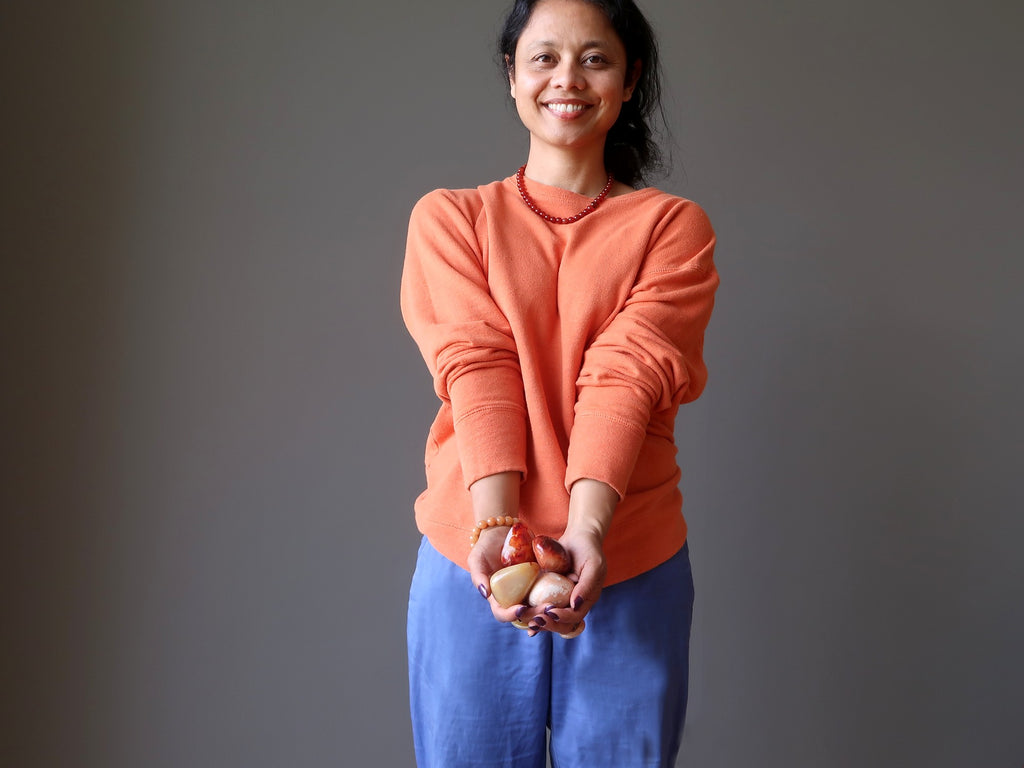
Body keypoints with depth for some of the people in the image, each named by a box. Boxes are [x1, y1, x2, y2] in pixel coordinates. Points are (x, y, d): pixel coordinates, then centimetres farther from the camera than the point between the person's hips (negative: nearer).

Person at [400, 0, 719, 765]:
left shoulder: (674, 227, 6)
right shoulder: (449, 218, 8)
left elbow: (626, 377, -9)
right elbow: (475, 368, -6)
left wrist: (586, 529, -23)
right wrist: (496, 525, -21)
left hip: (630, 568, 0)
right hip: (473, 559, 0)